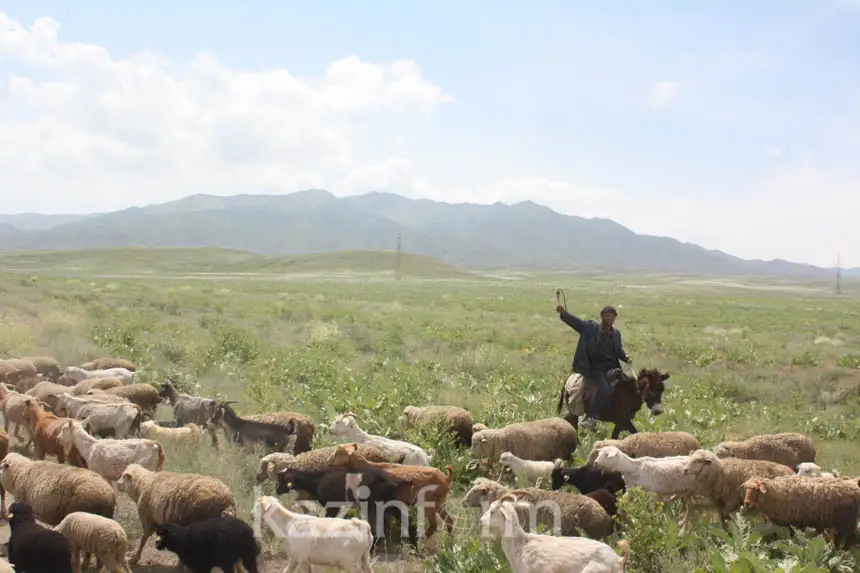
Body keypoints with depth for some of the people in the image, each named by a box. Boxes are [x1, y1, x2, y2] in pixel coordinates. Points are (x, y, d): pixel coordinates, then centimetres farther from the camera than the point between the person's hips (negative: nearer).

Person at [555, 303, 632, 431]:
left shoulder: (617, 333, 15)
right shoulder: (591, 327, 0)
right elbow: (575, 322, -9)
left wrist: (625, 357, 1)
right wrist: (563, 313, -26)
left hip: (612, 366, 6)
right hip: (596, 367, -6)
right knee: (604, 390, -28)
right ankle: (590, 418, -20)